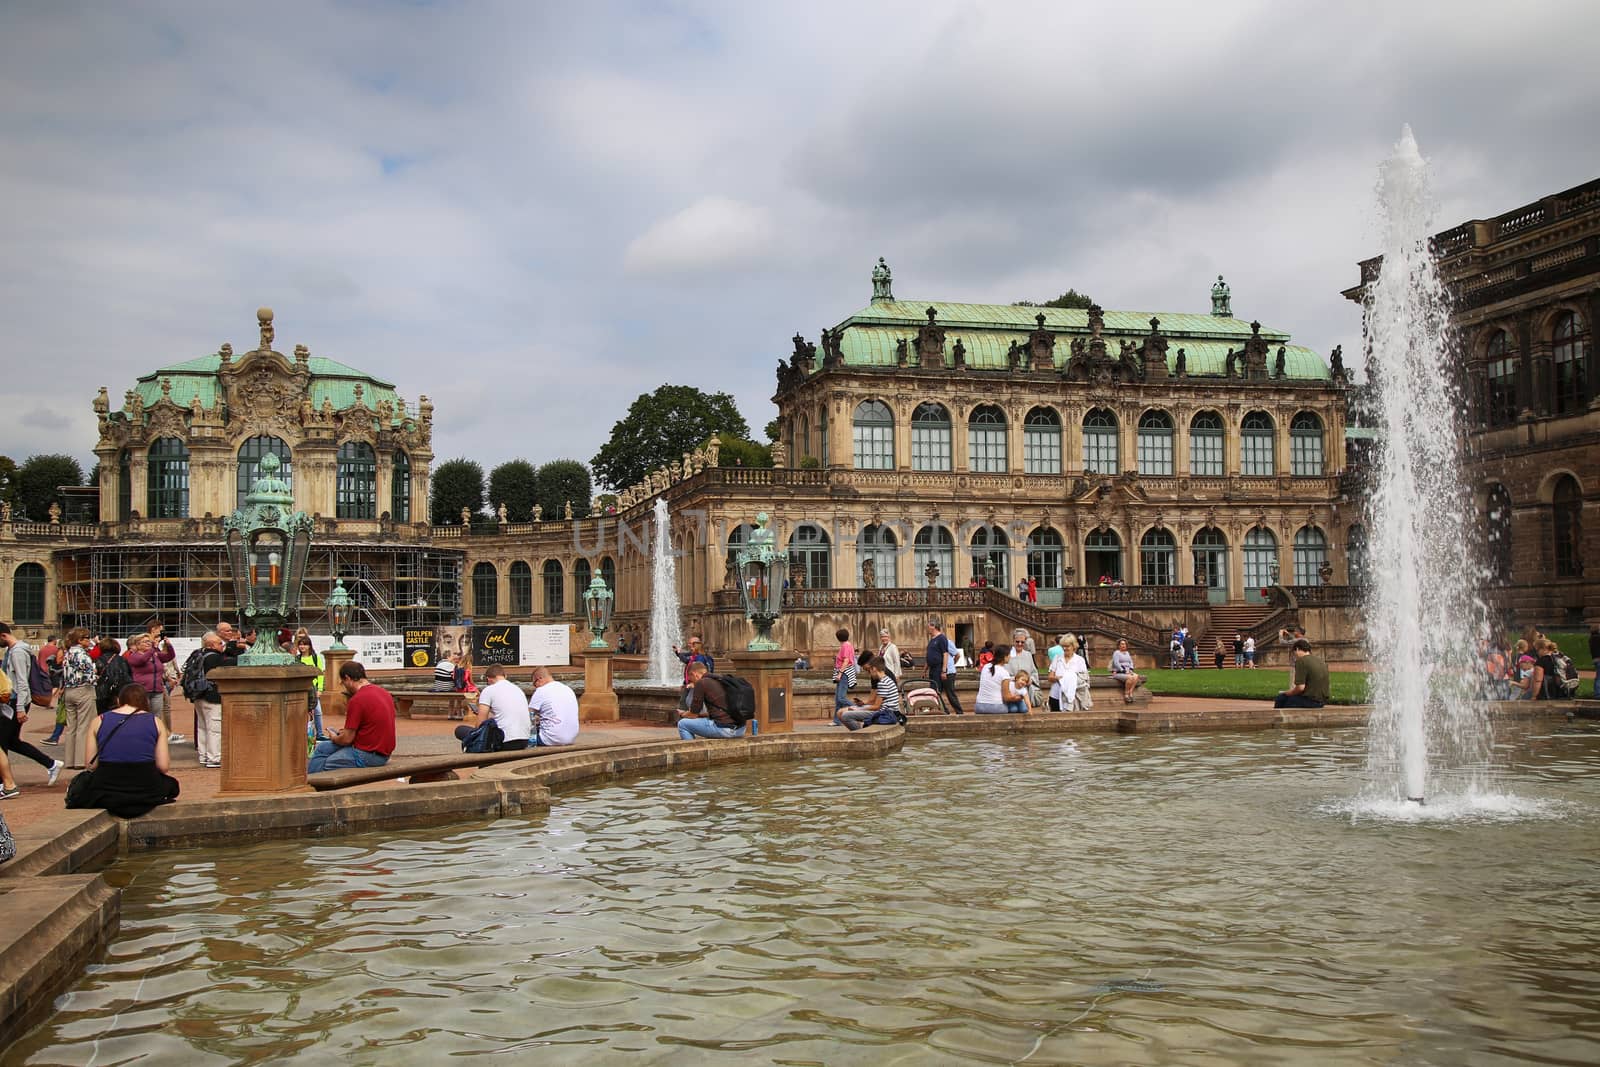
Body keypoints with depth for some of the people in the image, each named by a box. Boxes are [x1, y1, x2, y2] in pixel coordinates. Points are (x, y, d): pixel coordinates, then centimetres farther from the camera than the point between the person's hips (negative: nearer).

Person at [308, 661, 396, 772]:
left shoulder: (356, 700, -19)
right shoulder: (383, 692, 7)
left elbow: (347, 739, -15)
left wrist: (334, 738, 6)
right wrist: (348, 732, 16)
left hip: (367, 755, -9)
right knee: (322, 748, 20)